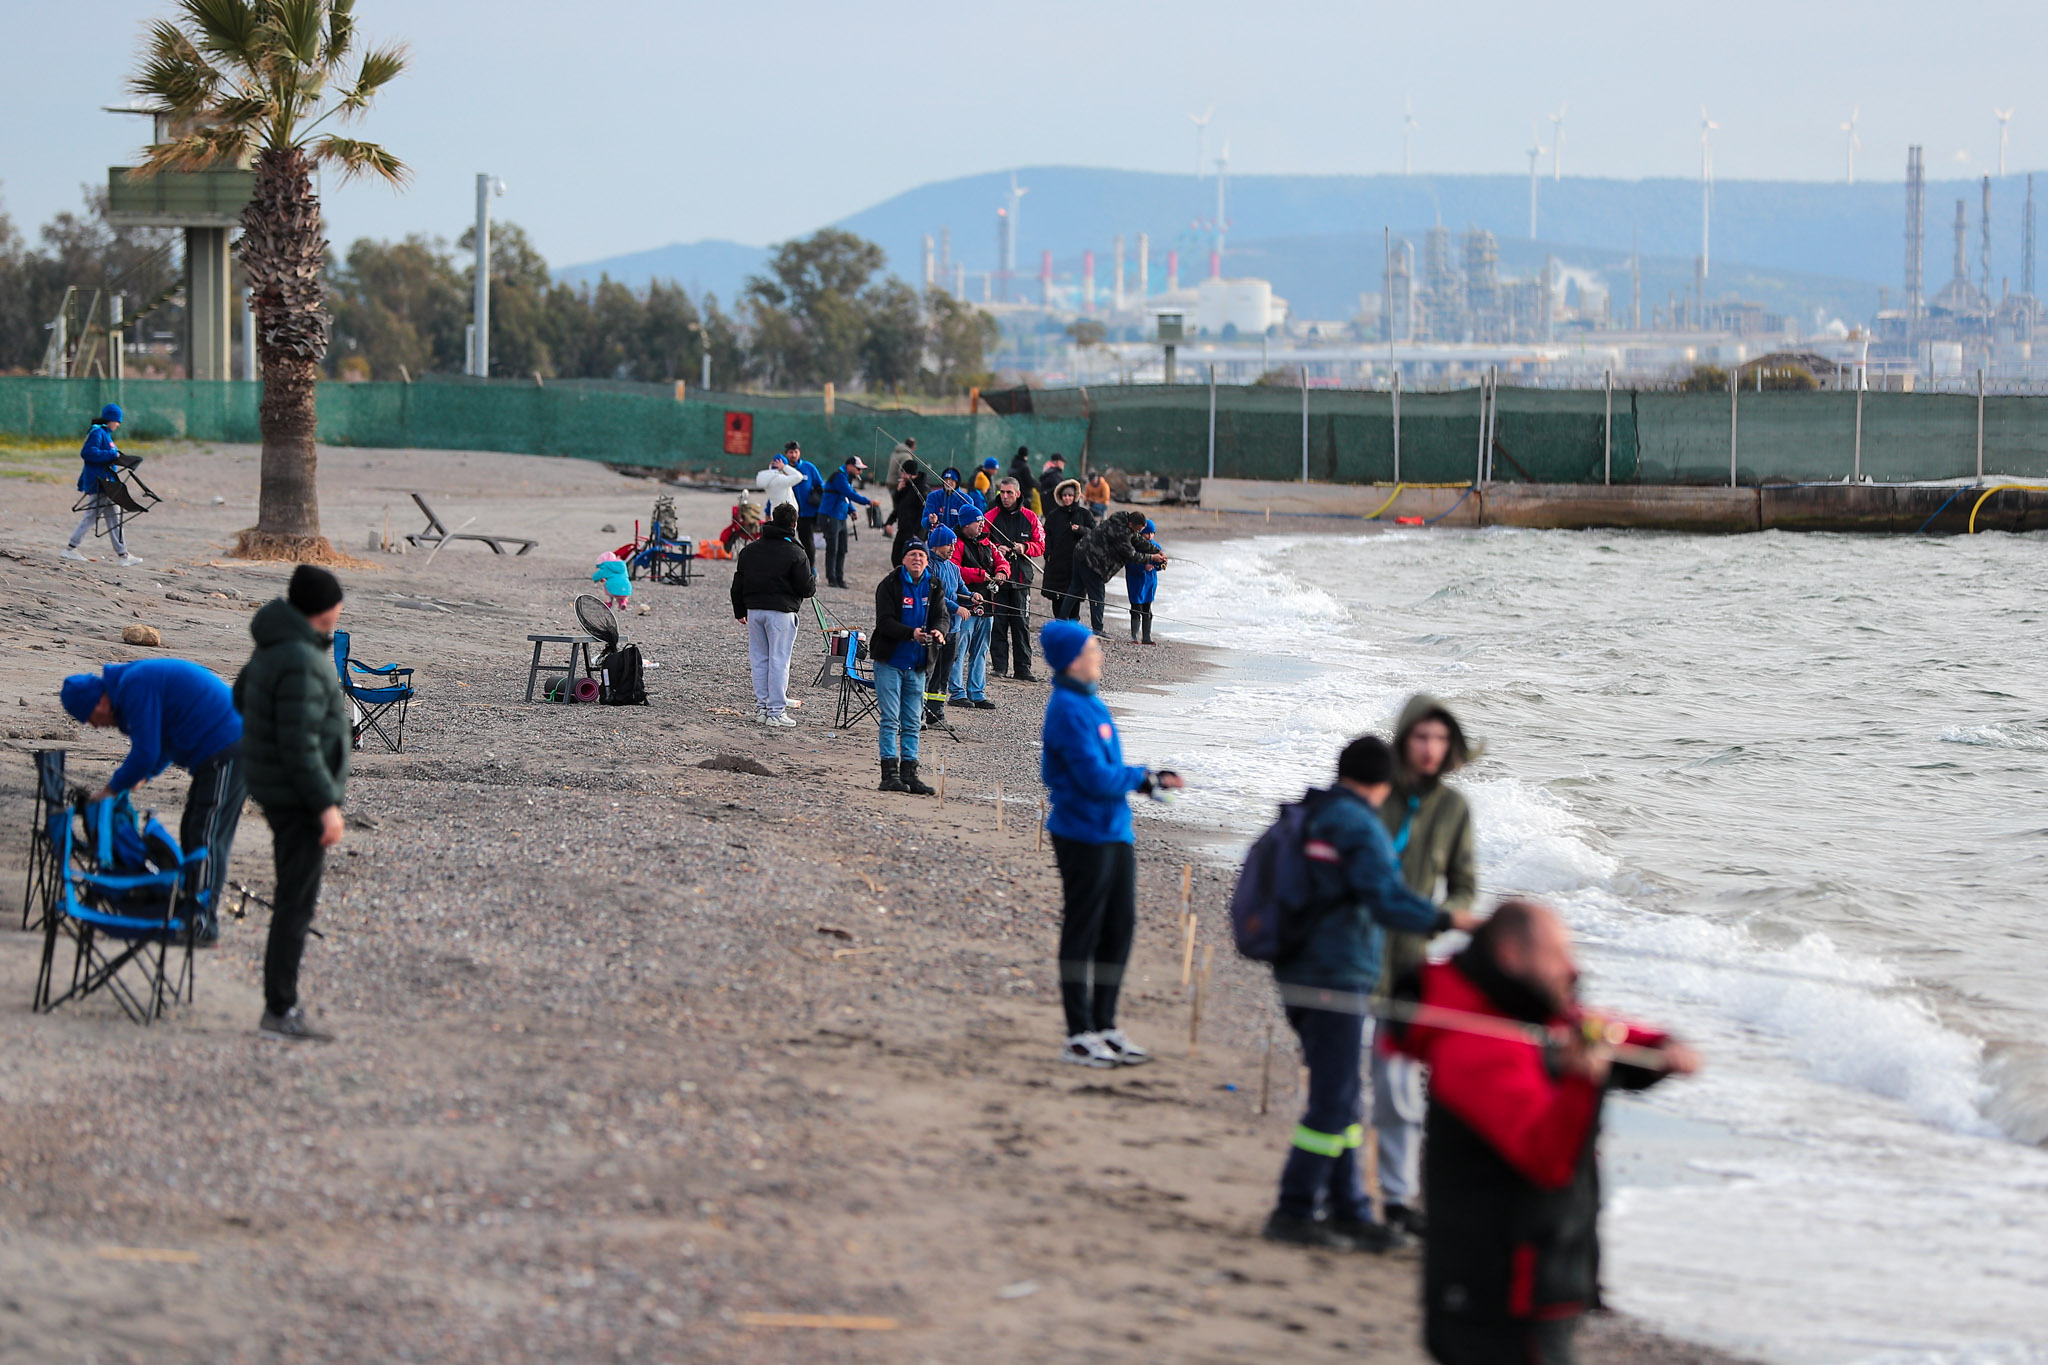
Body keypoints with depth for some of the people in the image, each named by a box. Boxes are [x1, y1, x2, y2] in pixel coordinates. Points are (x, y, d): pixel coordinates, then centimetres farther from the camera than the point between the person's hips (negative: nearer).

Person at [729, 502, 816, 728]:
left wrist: (740, 611, 23)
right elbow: (806, 589, -8)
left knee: (759, 660, 13)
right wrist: (814, 581, 15)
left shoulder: (749, 550, 8)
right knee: (779, 661, -2)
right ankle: (776, 713, -2)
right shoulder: (795, 554, -9)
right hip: (781, 612, -5)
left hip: (754, 610, 5)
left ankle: (761, 708, 16)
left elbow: (738, 585, 12)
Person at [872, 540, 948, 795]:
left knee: (912, 723, 7)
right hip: (889, 660, -5)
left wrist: (938, 632, -24)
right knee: (890, 720, -7)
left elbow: (941, 616, 0)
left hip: (917, 664, 5)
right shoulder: (889, 585, -7)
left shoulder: (934, 587, 6)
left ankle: (909, 773, 11)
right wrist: (911, 633, -31)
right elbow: (885, 621, -15)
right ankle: (889, 772, -8)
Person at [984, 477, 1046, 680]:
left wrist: (1024, 548, -10)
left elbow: (1040, 546, 9)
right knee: (998, 623, -2)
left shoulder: (1029, 518, 7)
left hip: (1021, 578, 1)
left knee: (1021, 624, 0)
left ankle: (1023, 668, 3)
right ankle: (999, 666, 4)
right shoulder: (991, 517, 4)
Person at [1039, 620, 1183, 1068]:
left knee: (1119, 929, 13)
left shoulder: (1089, 703, 14)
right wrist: (1142, 778, -5)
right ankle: (1079, 1035, 5)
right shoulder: (1068, 710, -16)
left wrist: (1151, 778, 4)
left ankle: (1105, 1027, 22)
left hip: (1115, 833, 9)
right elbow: (1097, 779, -21)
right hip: (1084, 834, -9)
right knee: (1083, 931, -2)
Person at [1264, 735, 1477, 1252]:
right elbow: (1388, 898, -25)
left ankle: (1349, 1211, 17)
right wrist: (1446, 920, -24)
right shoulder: (1359, 826, -14)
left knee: (1340, 1098, 14)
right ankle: (1294, 1210, -4)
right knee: (1334, 1101, -4)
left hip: (1298, 972, 9)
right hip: (1338, 976, -9)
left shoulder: (1306, 817, 13)